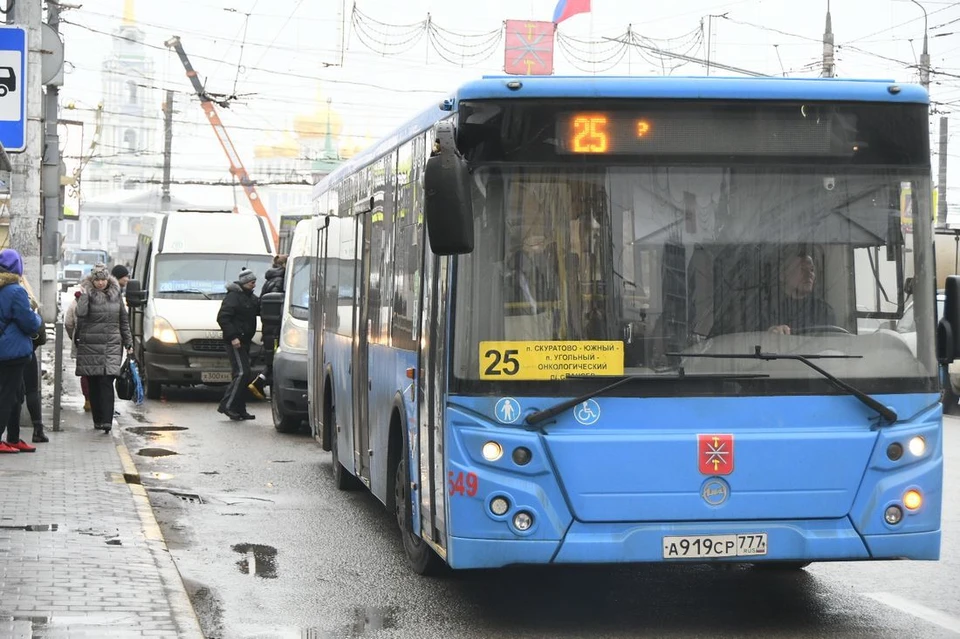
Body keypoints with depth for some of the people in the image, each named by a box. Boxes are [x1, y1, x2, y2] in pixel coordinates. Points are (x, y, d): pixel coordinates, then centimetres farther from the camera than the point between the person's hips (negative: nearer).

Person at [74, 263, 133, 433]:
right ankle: (97, 420, 12)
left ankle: (107, 420, -16)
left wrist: (128, 343, 14)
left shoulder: (116, 295, 10)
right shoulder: (88, 294, 0)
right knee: (94, 384, 3)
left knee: (107, 382, -10)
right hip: (90, 346, -1)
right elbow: (81, 314, -16)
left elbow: (124, 320, 16)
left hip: (112, 344, 1)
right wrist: (83, 296, -20)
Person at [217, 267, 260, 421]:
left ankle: (240, 409, 12)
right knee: (241, 373, -15)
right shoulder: (233, 297, -11)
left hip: (244, 341, 9)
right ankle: (227, 405, -13)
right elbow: (222, 318, -17)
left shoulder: (252, 298, 18)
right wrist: (233, 337, -22)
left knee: (244, 374, 9)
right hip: (235, 342, -9)